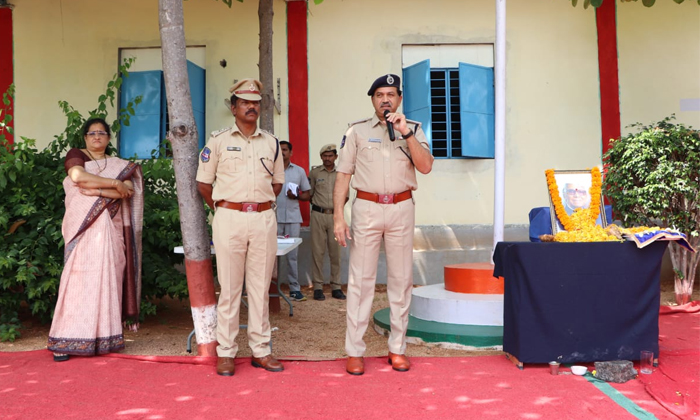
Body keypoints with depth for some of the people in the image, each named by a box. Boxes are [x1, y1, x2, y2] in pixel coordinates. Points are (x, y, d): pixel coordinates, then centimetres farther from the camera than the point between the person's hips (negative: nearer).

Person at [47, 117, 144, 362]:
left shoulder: (120, 165, 17)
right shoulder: (76, 155, 11)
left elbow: (128, 191, -1)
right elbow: (78, 176, -11)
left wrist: (97, 190, -13)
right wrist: (114, 184, -9)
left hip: (109, 230, 3)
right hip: (83, 228, -2)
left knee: (108, 280, -2)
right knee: (78, 280, -8)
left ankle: (104, 337, 2)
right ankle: (65, 341, -5)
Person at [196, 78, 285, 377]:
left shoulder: (271, 142, 12)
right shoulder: (218, 140, 4)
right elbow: (203, 183, 8)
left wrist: (261, 205, 12)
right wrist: (222, 209, 8)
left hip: (264, 220, 3)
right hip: (229, 218, -2)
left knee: (260, 287, 7)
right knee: (229, 288, 1)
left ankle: (260, 349, 15)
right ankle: (225, 352, 9)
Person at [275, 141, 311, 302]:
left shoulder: (299, 171, 10)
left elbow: (306, 195, 11)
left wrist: (296, 196, -9)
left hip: (293, 218, 1)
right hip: (274, 217, 0)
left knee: (292, 255, 3)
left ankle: (294, 288, 7)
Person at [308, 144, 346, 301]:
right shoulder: (314, 173, 5)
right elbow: (309, 194, 10)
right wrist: (318, 205, 3)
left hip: (335, 216, 1)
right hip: (318, 215, -1)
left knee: (335, 252, 2)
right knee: (318, 252, -1)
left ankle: (336, 287, 9)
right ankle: (318, 287, 4)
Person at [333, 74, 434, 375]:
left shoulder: (413, 129, 9)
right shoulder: (357, 131, 5)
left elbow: (425, 166, -5)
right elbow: (343, 174, 2)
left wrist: (406, 133, -13)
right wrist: (338, 216, -7)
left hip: (401, 209, 2)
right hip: (367, 207, -2)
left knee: (401, 278, 6)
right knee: (360, 279, -2)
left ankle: (397, 348, 16)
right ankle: (354, 351, 5)